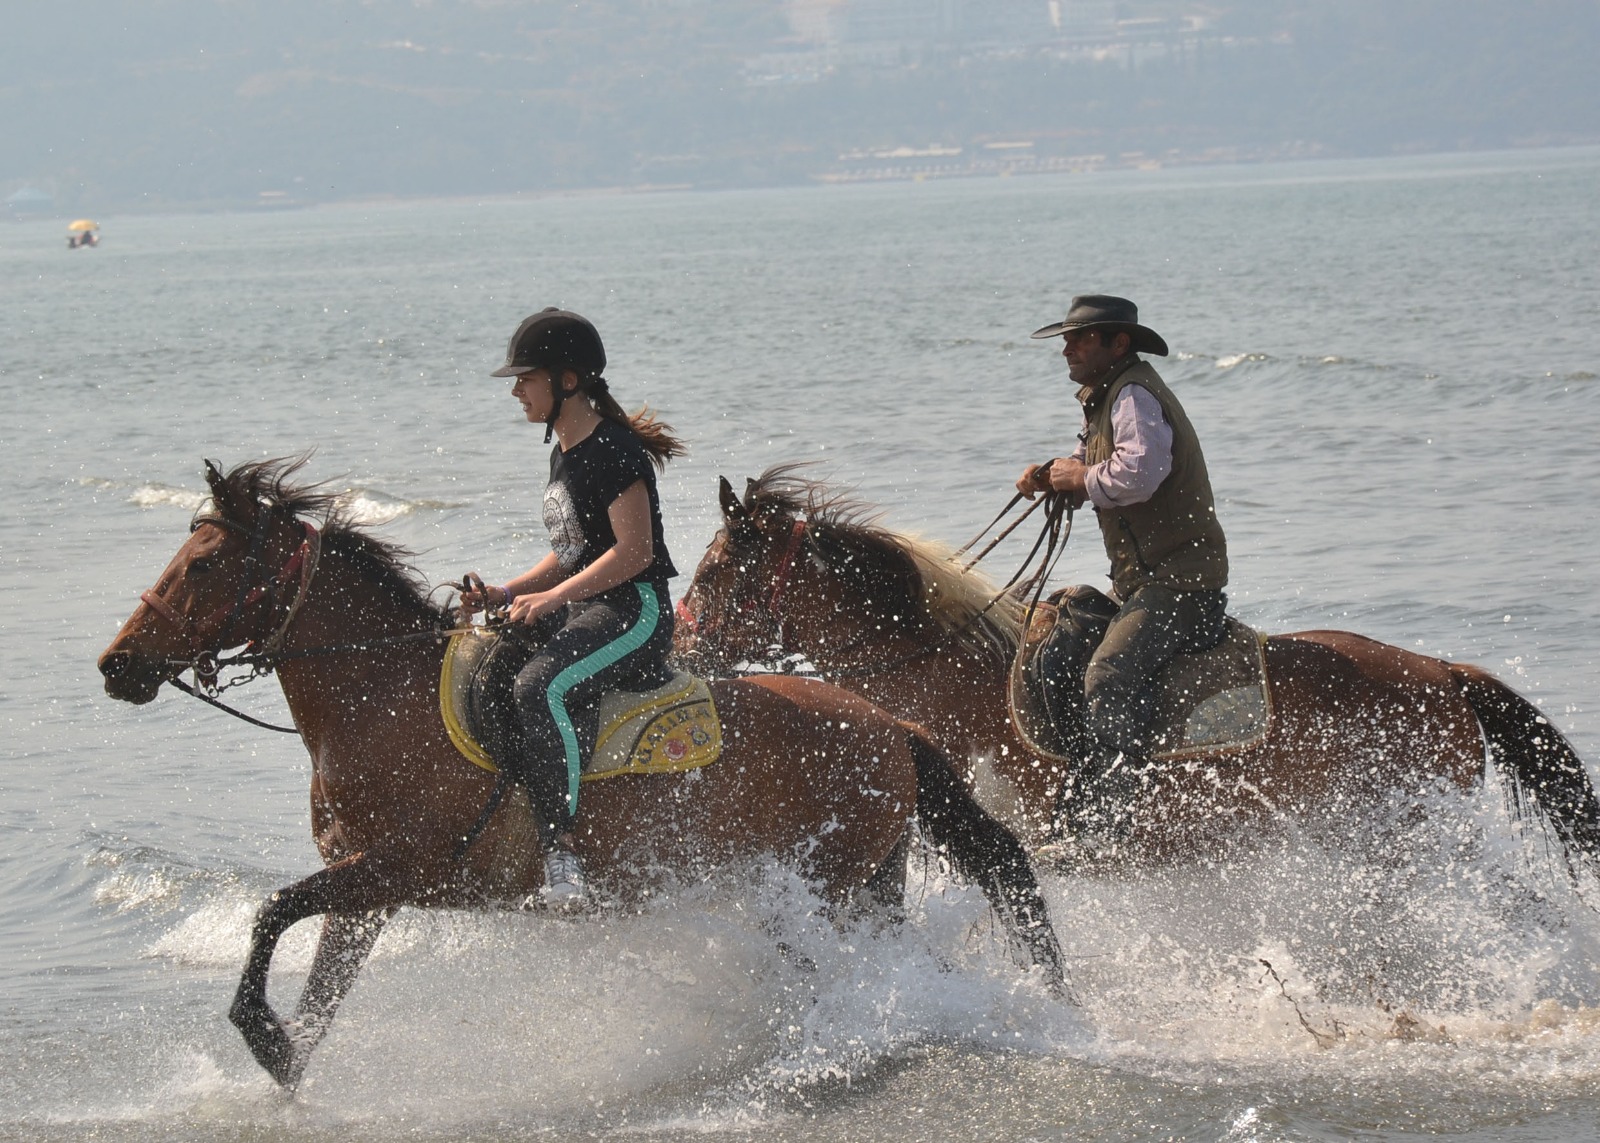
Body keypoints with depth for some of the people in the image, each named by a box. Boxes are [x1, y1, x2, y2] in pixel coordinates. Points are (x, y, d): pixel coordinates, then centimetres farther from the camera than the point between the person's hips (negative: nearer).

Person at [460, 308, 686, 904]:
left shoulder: (613, 449, -12)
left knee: (539, 688, -33)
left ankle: (559, 849, -36)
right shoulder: (565, 454, 17)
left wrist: (551, 597, -21)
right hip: (582, 610, 10)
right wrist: (505, 594, 9)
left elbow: (634, 551, -19)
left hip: (635, 613, -10)